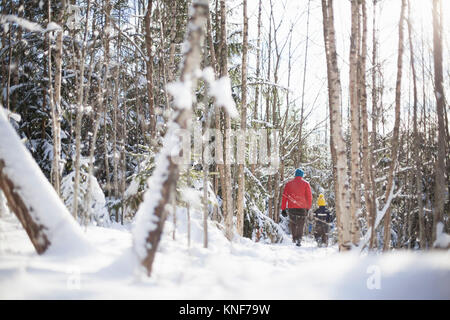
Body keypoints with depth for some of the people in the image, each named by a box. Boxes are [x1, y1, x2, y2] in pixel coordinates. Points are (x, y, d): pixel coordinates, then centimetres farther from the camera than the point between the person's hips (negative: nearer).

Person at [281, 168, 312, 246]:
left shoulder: (289, 184, 8)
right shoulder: (306, 184, 4)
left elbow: (284, 197, 5)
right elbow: (309, 197, 1)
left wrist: (283, 209, 7)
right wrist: (308, 208, 9)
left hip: (291, 208, 1)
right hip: (302, 208, -1)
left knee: (292, 222, 18)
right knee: (300, 224, 5)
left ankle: (294, 237, 10)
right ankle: (299, 239, -12)